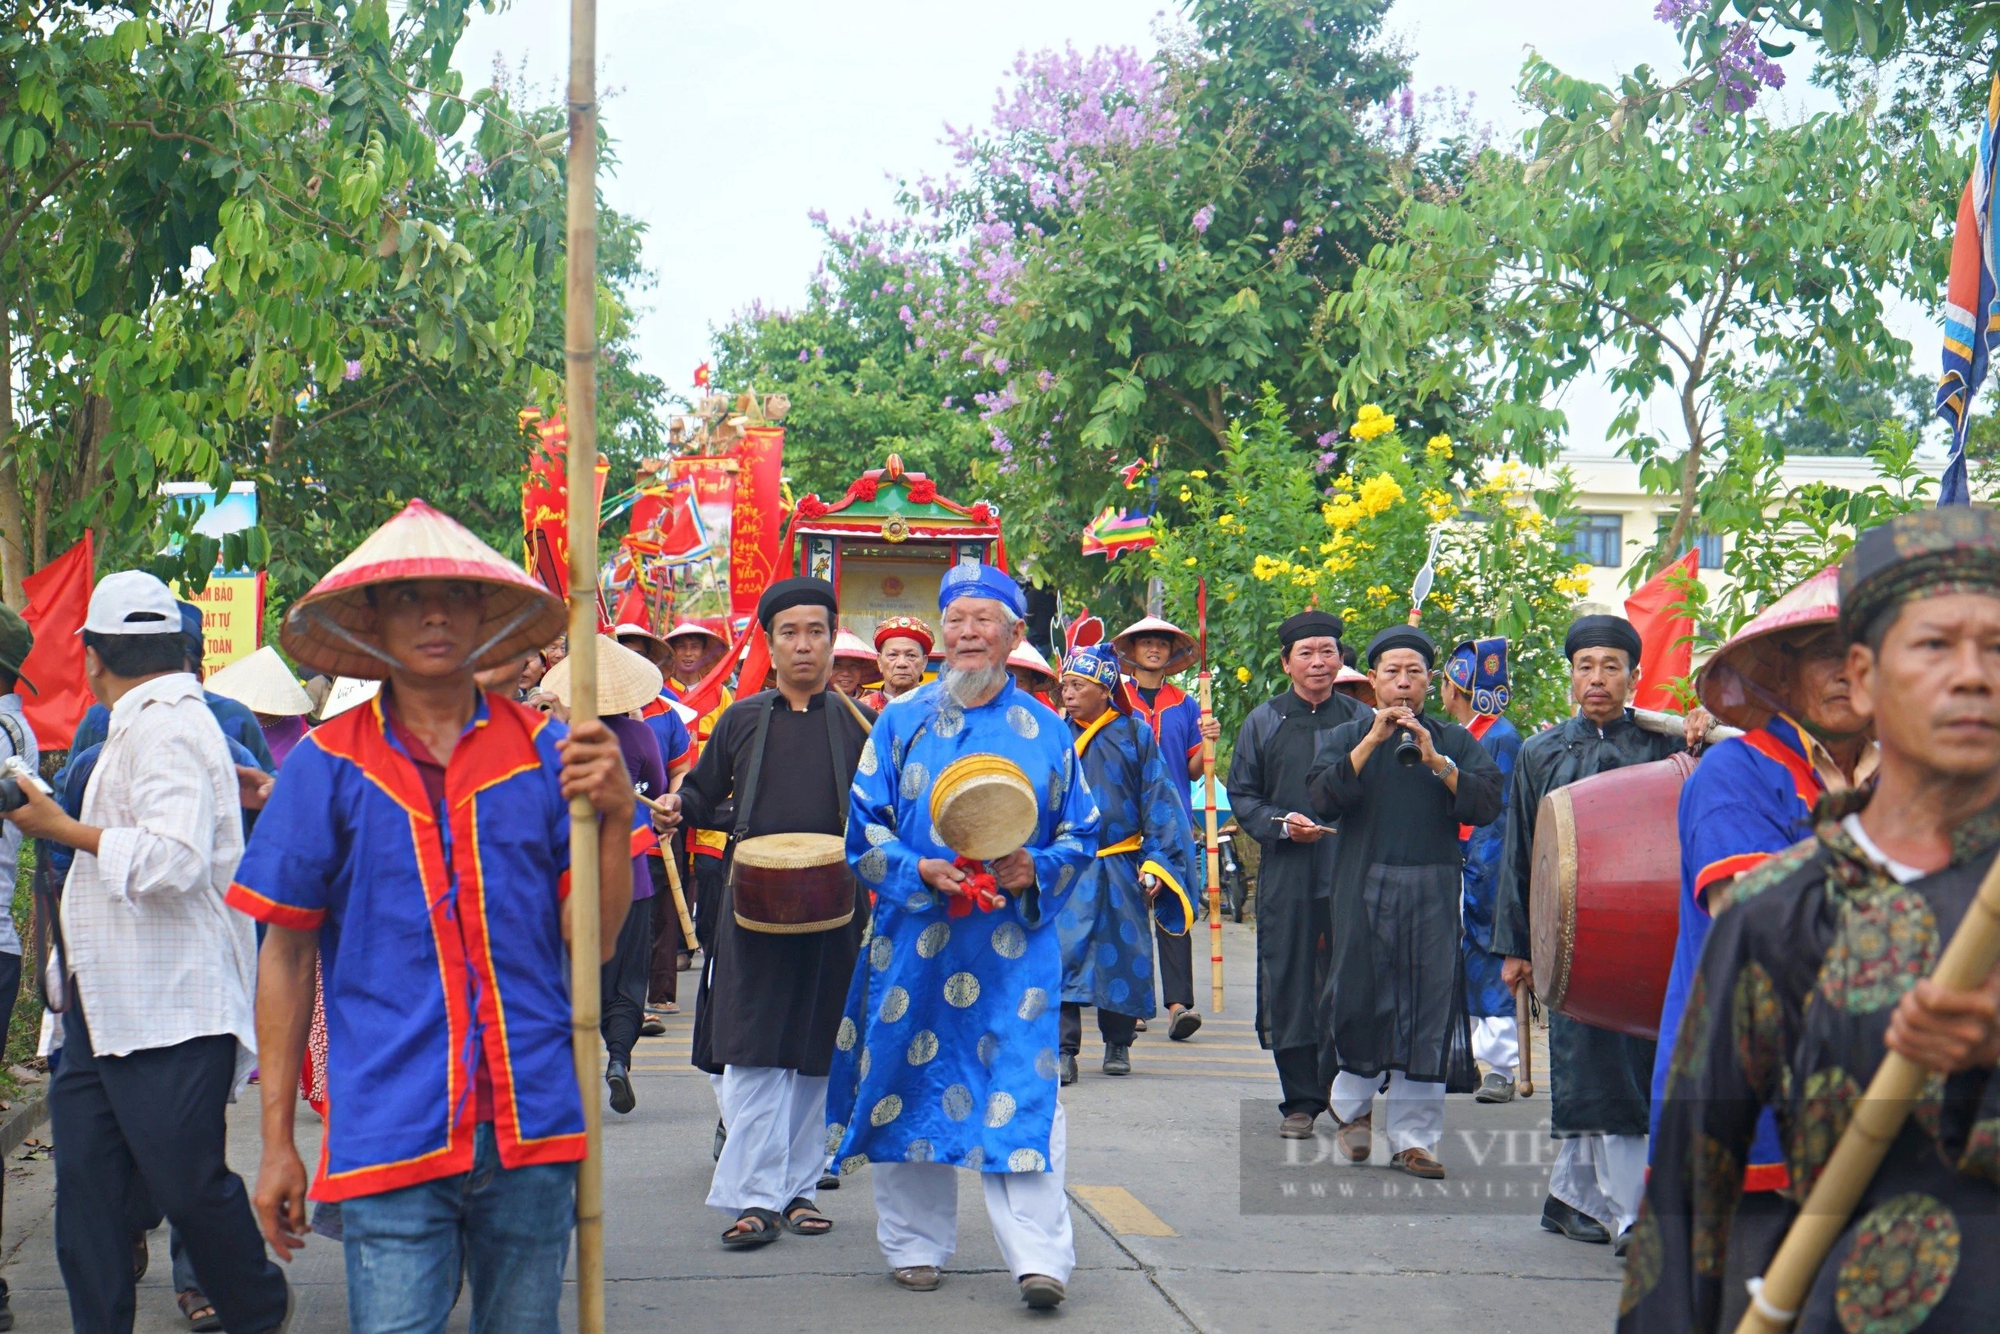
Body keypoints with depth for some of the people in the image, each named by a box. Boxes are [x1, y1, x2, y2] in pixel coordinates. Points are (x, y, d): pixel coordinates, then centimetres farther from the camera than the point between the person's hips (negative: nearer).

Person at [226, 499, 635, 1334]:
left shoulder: (544, 751, 3)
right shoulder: (328, 765, 1)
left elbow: (593, 941, 2)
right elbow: (286, 957, 5)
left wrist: (614, 817, -15)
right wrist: (277, 1140, 3)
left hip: (531, 1131, 2)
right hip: (390, 1132, -2)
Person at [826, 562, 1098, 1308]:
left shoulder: (1044, 732, 8)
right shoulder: (903, 723, 6)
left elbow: (1080, 835, 10)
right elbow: (865, 828, 4)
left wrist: (1035, 869, -10)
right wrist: (921, 872, -13)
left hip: (1014, 945, -1)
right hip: (915, 938, 1)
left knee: (1020, 1091, -8)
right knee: (913, 1085, 6)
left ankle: (1040, 1259, -8)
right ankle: (916, 1244, 20)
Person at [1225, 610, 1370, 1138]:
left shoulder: (1362, 719, 9)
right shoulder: (1264, 722, 9)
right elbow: (1241, 796, 9)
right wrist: (1282, 823, -9)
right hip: (1286, 873, 1)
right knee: (1290, 983, 0)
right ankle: (1300, 1102, 9)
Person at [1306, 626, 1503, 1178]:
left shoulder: (1455, 741, 11)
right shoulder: (1348, 738, 10)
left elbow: (1486, 802, -4)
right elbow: (1323, 798, -8)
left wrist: (1435, 761, -14)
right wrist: (1371, 743, -13)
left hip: (1433, 890, 1)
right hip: (1364, 889, -1)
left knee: (1428, 1011, -2)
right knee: (1360, 1000, -1)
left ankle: (1413, 1138, 5)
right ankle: (1351, 1102, 26)